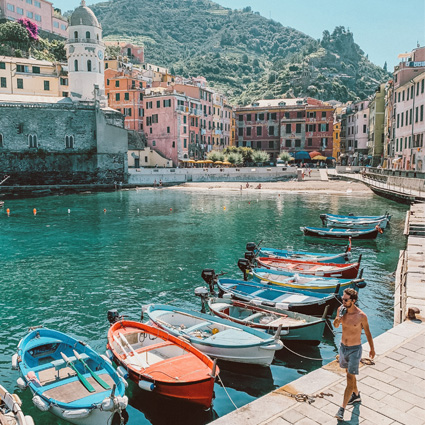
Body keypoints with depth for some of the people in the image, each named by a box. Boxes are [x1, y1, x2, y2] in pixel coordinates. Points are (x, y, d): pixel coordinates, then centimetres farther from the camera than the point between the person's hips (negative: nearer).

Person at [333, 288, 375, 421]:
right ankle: (356, 395, 46)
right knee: (350, 374, 23)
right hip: (343, 347, 5)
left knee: (350, 377, -4)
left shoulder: (361, 316, -21)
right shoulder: (341, 310, -9)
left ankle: (342, 409, 0)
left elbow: (367, 332, -4)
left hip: (355, 349, -5)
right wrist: (336, 321, -16)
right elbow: (336, 325, 8)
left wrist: (372, 349, 8)